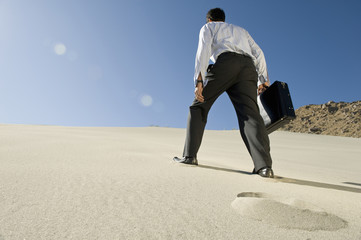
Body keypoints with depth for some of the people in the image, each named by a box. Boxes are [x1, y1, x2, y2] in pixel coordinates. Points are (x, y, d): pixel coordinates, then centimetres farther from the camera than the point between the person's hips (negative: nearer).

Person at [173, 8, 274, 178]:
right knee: (249, 114, -10)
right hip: (248, 67, 4)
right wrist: (263, 81, 26)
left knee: (199, 107, 7)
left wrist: (199, 81, -7)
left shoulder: (208, 27, 26)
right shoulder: (241, 30, 41)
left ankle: (190, 155, 0)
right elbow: (258, 54, 27)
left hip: (225, 62, -4)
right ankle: (264, 165, -28)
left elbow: (204, 50, 4)